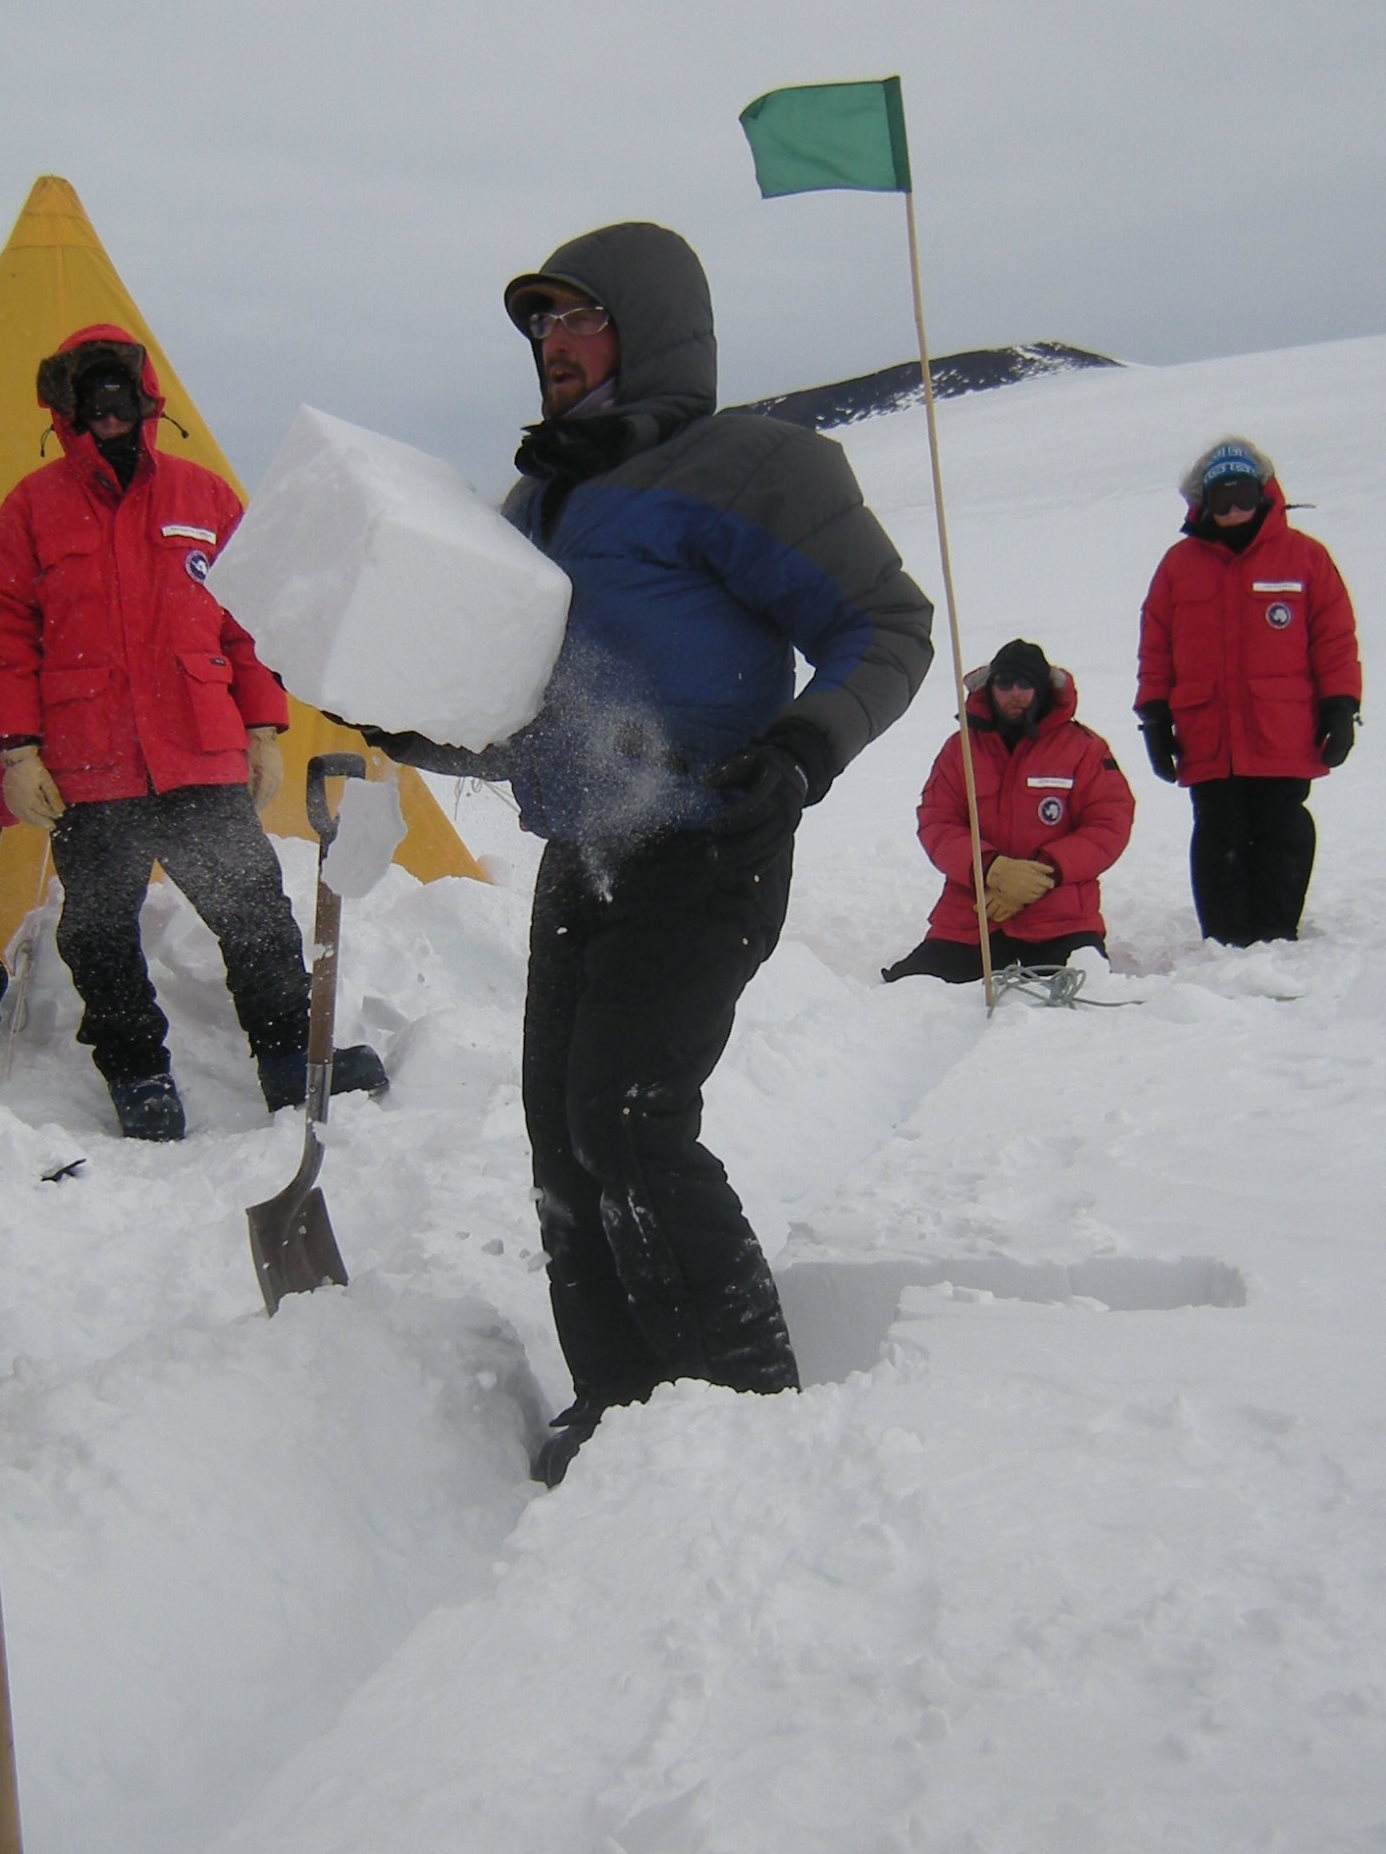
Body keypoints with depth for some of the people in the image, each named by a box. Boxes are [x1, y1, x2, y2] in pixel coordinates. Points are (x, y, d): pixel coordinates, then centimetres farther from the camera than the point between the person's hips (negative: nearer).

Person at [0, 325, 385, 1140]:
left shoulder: (204, 497, 9)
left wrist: (264, 730, 7)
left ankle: (291, 1057, 15)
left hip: (206, 760, 1)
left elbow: (252, 620, 12)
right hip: (86, 773, 0)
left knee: (254, 909, 1)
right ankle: (139, 1080, 21)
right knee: (101, 933, 7)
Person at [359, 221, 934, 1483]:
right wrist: (408, 727, 7)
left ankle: (751, 1402, -3)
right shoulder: (541, 500, 18)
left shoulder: (743, 467, -7)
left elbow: (887, 629, -7)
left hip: (701, 863, -8)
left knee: (630, 1127, -16)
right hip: (579, 865, 8)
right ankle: (621, 1405, 17)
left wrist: (803, 751, -23)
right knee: (566, 1139, 6)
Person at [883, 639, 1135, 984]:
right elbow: (935, 825, 1)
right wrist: (992, 868, -17)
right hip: (968, 921, 2)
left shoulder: (1084, 748, 4)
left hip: (1060, 924, -1)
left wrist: (1046, 871, -16)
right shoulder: (960, 748, 9)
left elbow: (1110, 826, -2)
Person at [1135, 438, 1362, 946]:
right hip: (1207, 745, 1)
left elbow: (1336, 638, 3)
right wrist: (1154, 717, 4)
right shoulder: (1179, 564, 7)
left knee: (1281, 841, 4)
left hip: (1284, 742, -1)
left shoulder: (1304, 557, 3)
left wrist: (1340, 709, -1)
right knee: (1220, 845, 5)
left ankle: (1276, 942, 12)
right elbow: (1155, 648, 8)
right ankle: (1226, 943, 12)